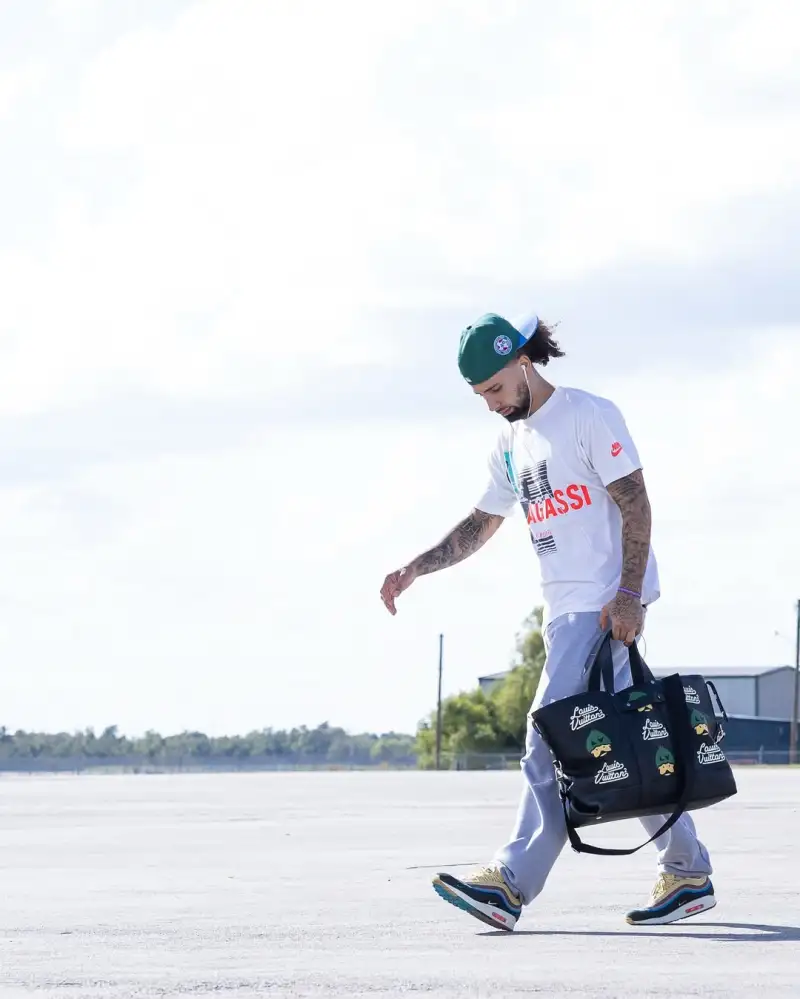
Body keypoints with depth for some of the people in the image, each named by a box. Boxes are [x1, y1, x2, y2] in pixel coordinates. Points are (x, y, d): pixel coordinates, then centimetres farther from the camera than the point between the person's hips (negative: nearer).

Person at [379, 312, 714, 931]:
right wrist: (414, 570, 14)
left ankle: (513, 883, -20)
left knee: (552, 741, -15)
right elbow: (480, 527, 26)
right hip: (566, 608, 8)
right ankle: (689, 873, 11)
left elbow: (635, 504, -11)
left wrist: (628, 594, -18)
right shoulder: (511, 445, 20)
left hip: (610, 603, -8)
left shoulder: (590, 416, -5)